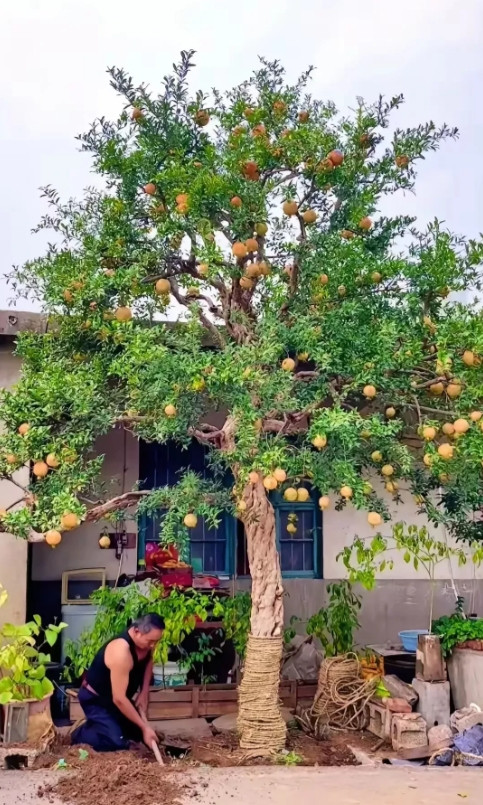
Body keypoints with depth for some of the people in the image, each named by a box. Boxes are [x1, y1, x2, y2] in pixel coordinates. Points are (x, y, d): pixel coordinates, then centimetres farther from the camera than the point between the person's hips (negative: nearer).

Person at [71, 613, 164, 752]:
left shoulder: (146, 641, -13)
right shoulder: (121, 652, -38)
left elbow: (148, 661, 11)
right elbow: (119, 699, -36)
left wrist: (144, 693, -2)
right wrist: (144, 727, -32)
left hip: (117, 697, 8)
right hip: (95, 699, -8)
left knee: (137, 734, 11)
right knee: (117, 742, -20)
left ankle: (98, 725, 24)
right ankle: (81, 733, 4)